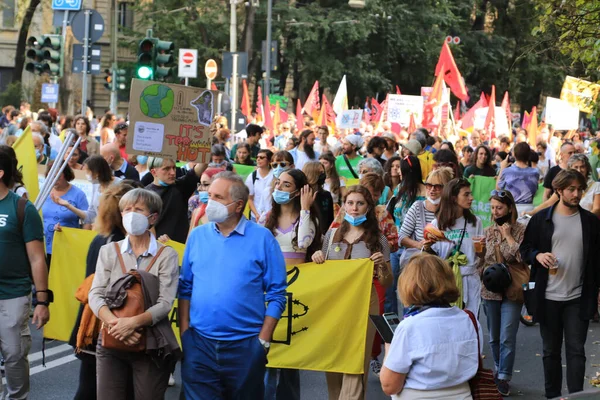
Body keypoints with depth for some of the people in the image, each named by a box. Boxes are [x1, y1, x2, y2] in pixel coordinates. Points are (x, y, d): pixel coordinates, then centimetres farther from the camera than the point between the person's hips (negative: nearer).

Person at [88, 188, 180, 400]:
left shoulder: (166, 255, -2)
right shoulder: (108, 251, 7)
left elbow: (165, 303, -10)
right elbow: (95, 295, -2)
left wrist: (133, 322, -25)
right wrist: (114, 322, -20)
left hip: (151, 346, -2)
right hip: (111, 343, 2)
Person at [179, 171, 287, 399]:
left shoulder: (262, 238, -5)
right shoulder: (197, 236, 5)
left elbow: (276, 294, -4)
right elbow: (185, 288, 10)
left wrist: (263, 340, -8)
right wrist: (184, 332, 2)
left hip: (245, 345, -2)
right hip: (199, 343, 2)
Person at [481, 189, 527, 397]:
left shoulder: (521, 230, -6)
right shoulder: (488, 232, 7)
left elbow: (522, 257, -17)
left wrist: (508, 236, -14)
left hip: (512, 292, -4)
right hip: (490, 290, 4)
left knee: (507, 338, -7)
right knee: (494, 337, 13)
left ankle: (504, 378, -2)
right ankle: (498, 371, 27)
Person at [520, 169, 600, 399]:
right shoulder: (541, 219, 0)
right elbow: (525, 249, 6)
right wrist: (538, 255, -15)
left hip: (578, 299, 0)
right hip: (548, 297, 0)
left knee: (576, 351, -1)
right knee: (550, 351, 10)